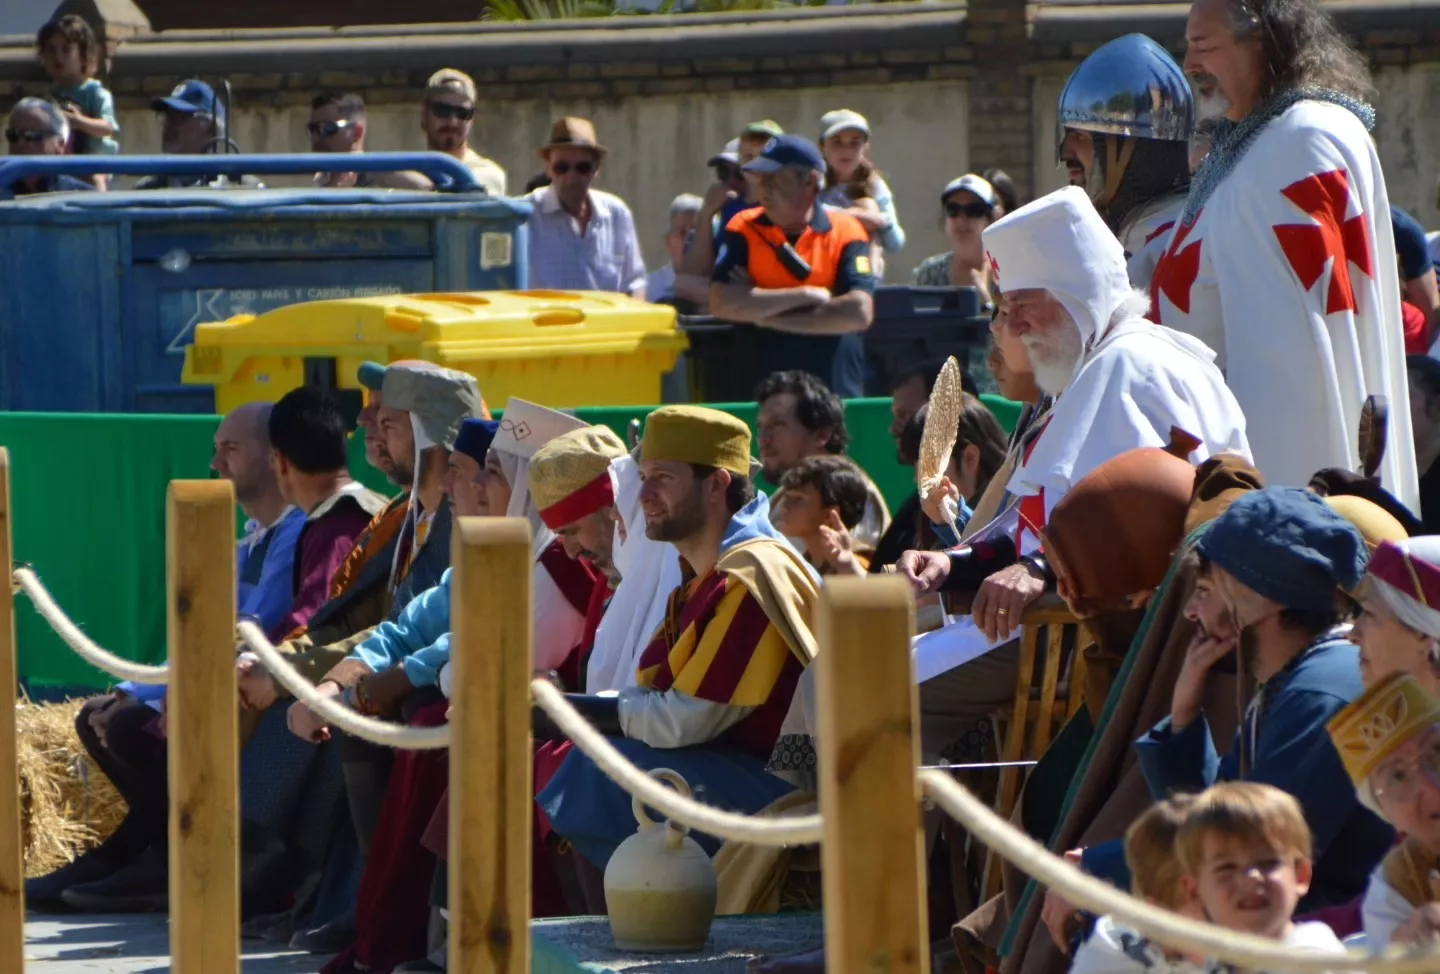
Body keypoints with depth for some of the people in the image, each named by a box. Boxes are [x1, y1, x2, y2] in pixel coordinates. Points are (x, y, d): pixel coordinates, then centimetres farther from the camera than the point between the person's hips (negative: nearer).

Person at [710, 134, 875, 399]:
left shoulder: (846, 232, -1)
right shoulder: (744, 229, 3)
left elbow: (859, 313, -14)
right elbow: (721, 303, -12)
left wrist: (766, 314, -12)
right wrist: (807, 296, -12)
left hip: (835, 392, -1)